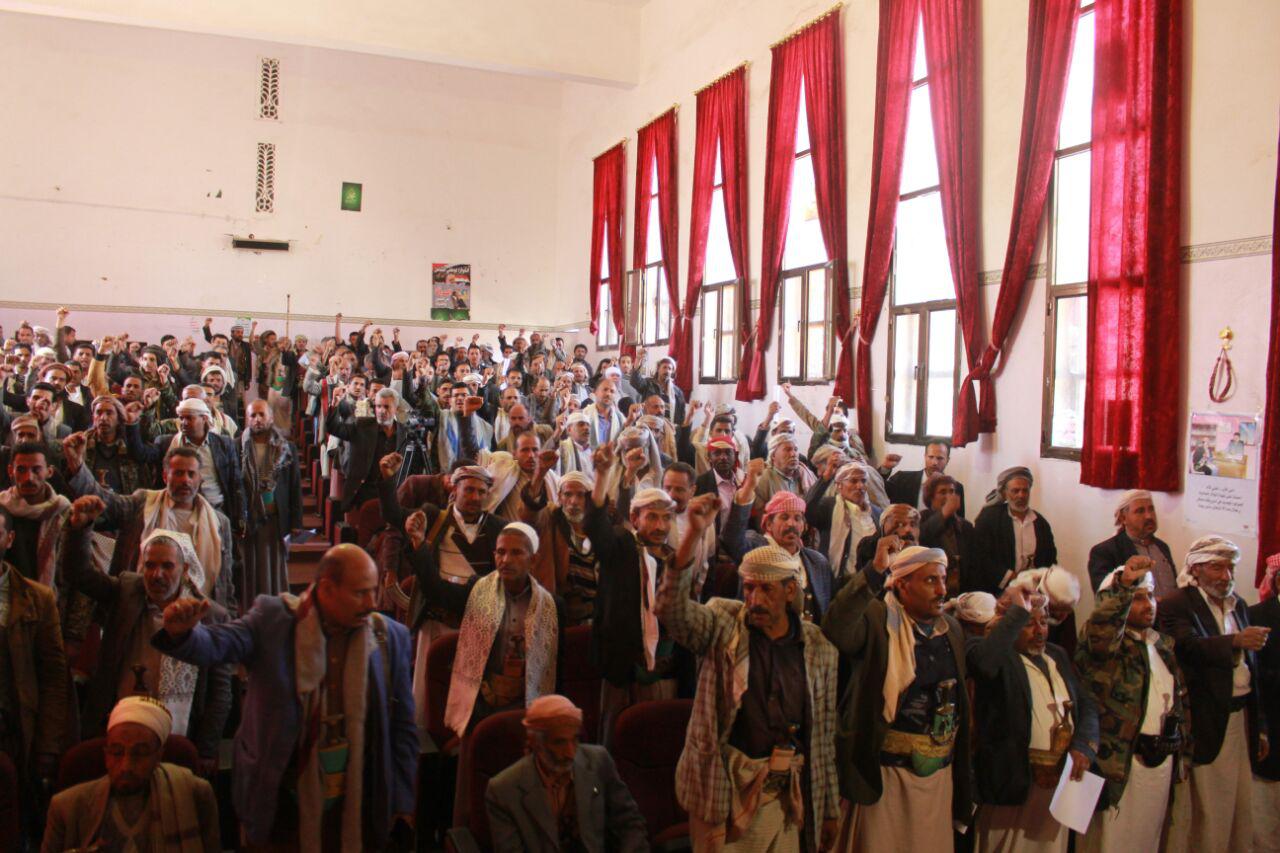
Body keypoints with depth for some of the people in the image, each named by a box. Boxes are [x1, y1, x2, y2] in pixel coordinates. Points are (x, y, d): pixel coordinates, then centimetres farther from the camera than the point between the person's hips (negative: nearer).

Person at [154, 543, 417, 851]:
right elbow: (216, 645, -19)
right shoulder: (273, 619, -6)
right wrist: (183, 631, -41)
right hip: (278, 808, -1)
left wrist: (400, 803, 3)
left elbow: (403, 727, 2)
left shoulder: (390, 637, -3)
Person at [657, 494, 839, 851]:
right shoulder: (721, 626, -4)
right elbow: (671, 607, -25)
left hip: (790, 797, 2)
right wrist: (695, 533, -34)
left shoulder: (819, 649, 3)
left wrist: (829, 809, 12)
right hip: (726, 791, -2)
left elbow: (824, 736, 9)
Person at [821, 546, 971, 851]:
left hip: (940, 771, 6)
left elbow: (959, 697, 15)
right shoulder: (876, 619, -12)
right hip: (885, 771, -6)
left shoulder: (953, 629, 8)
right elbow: (836, 629, -34)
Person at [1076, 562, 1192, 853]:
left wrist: (1184, 753, 15)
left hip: (1164, 761, 7)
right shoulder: (1107, 645, -7)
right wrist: (1123, 584, -39)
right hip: (1121, 761, -6)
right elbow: (1098, 634, -32)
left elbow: (1181, 701, 19)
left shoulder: (1165, 644, 15)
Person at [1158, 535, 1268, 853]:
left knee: (1243, 808, 12)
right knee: (1212, 814, -2)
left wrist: (1259, 726, 19)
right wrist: (1235, 641, -43)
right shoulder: (1177, 606, -9)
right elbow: (1188, 647, -29)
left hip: (1242, 716, 7)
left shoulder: (1239, 606, 15)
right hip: (1210, 721, -7)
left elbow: (1250, 669, 19)